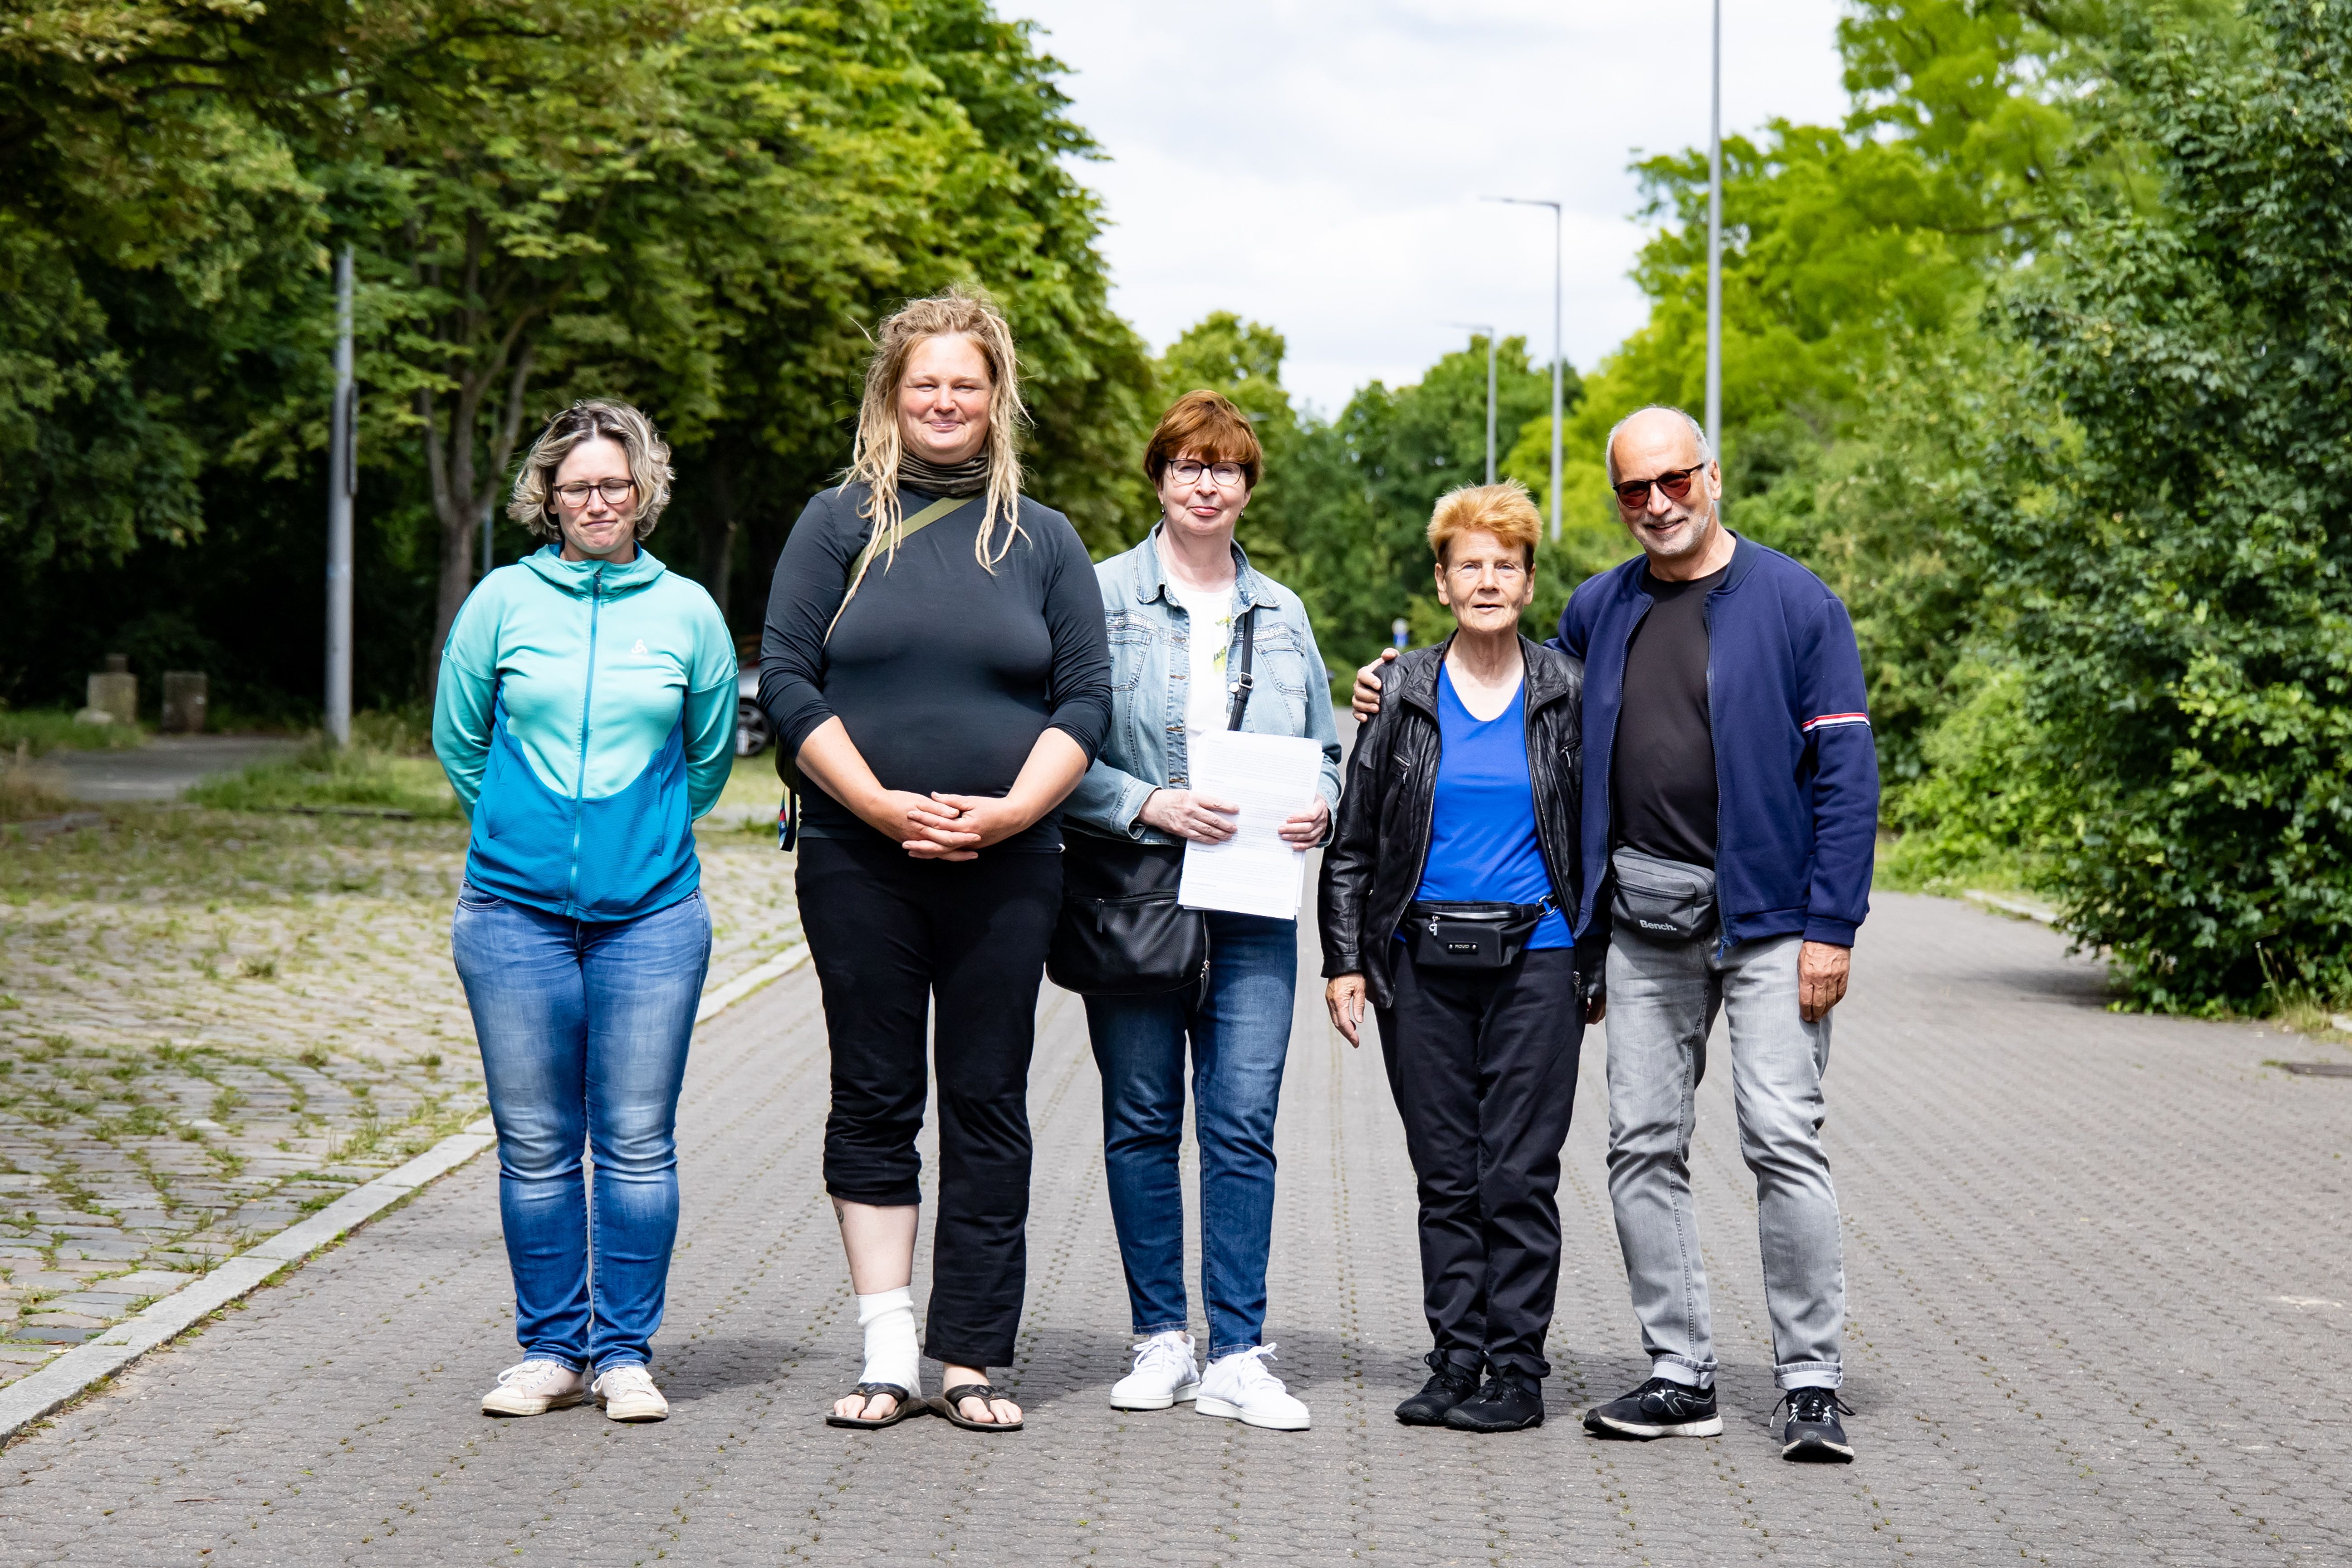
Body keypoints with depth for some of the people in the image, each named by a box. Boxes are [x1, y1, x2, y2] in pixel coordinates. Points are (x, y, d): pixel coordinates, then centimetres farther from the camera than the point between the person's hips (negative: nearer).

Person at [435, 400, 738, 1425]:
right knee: (535, 1144, 4)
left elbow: (713, 754, 17)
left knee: (637, 1143, 1)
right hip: (515, 913, 0)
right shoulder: (503, 601, 4)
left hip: (651, 915, 0)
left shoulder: (687, 612, 5)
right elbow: (458, 740, 15)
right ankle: (551, 1349, 15)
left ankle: (625, 1352, 10)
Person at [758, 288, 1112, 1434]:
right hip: (858, 859, -1)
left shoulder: (1044, 541, 10)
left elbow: (1085, 696, 5)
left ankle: (970, 1361, 9)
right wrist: (882, 804, -12)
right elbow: (785, 678, -1)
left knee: (988, 1108, 3)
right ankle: (888, 1352, 8)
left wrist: (1008, 812, -10)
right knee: (874, 1103, 3)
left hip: (1006, 867, 1)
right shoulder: (839, 523, 5)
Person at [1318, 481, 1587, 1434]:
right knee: (1445, 1176, 6)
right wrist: (1344, 959, 3)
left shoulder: (1565, 694, 4)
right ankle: (1454, 1363, 12)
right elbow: (1352, 841, 9)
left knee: (1520, 1176, -2)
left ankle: (1517, 1370, 4)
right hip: (1425, 964, 2)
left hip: (1534, 960, -2)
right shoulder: (1404, 694, 6)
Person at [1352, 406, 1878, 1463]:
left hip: (1763, 914, -5)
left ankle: (1811, 1383, -3)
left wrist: (1831, 926, -13)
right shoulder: (1598, 611, 12)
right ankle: (1681, 1375, 15)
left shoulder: (1795, 602, -4)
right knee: (1643, 1147, 6)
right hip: (1643, 919, 5)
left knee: (1784, 1139, -10)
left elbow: (1846, 770, -7)